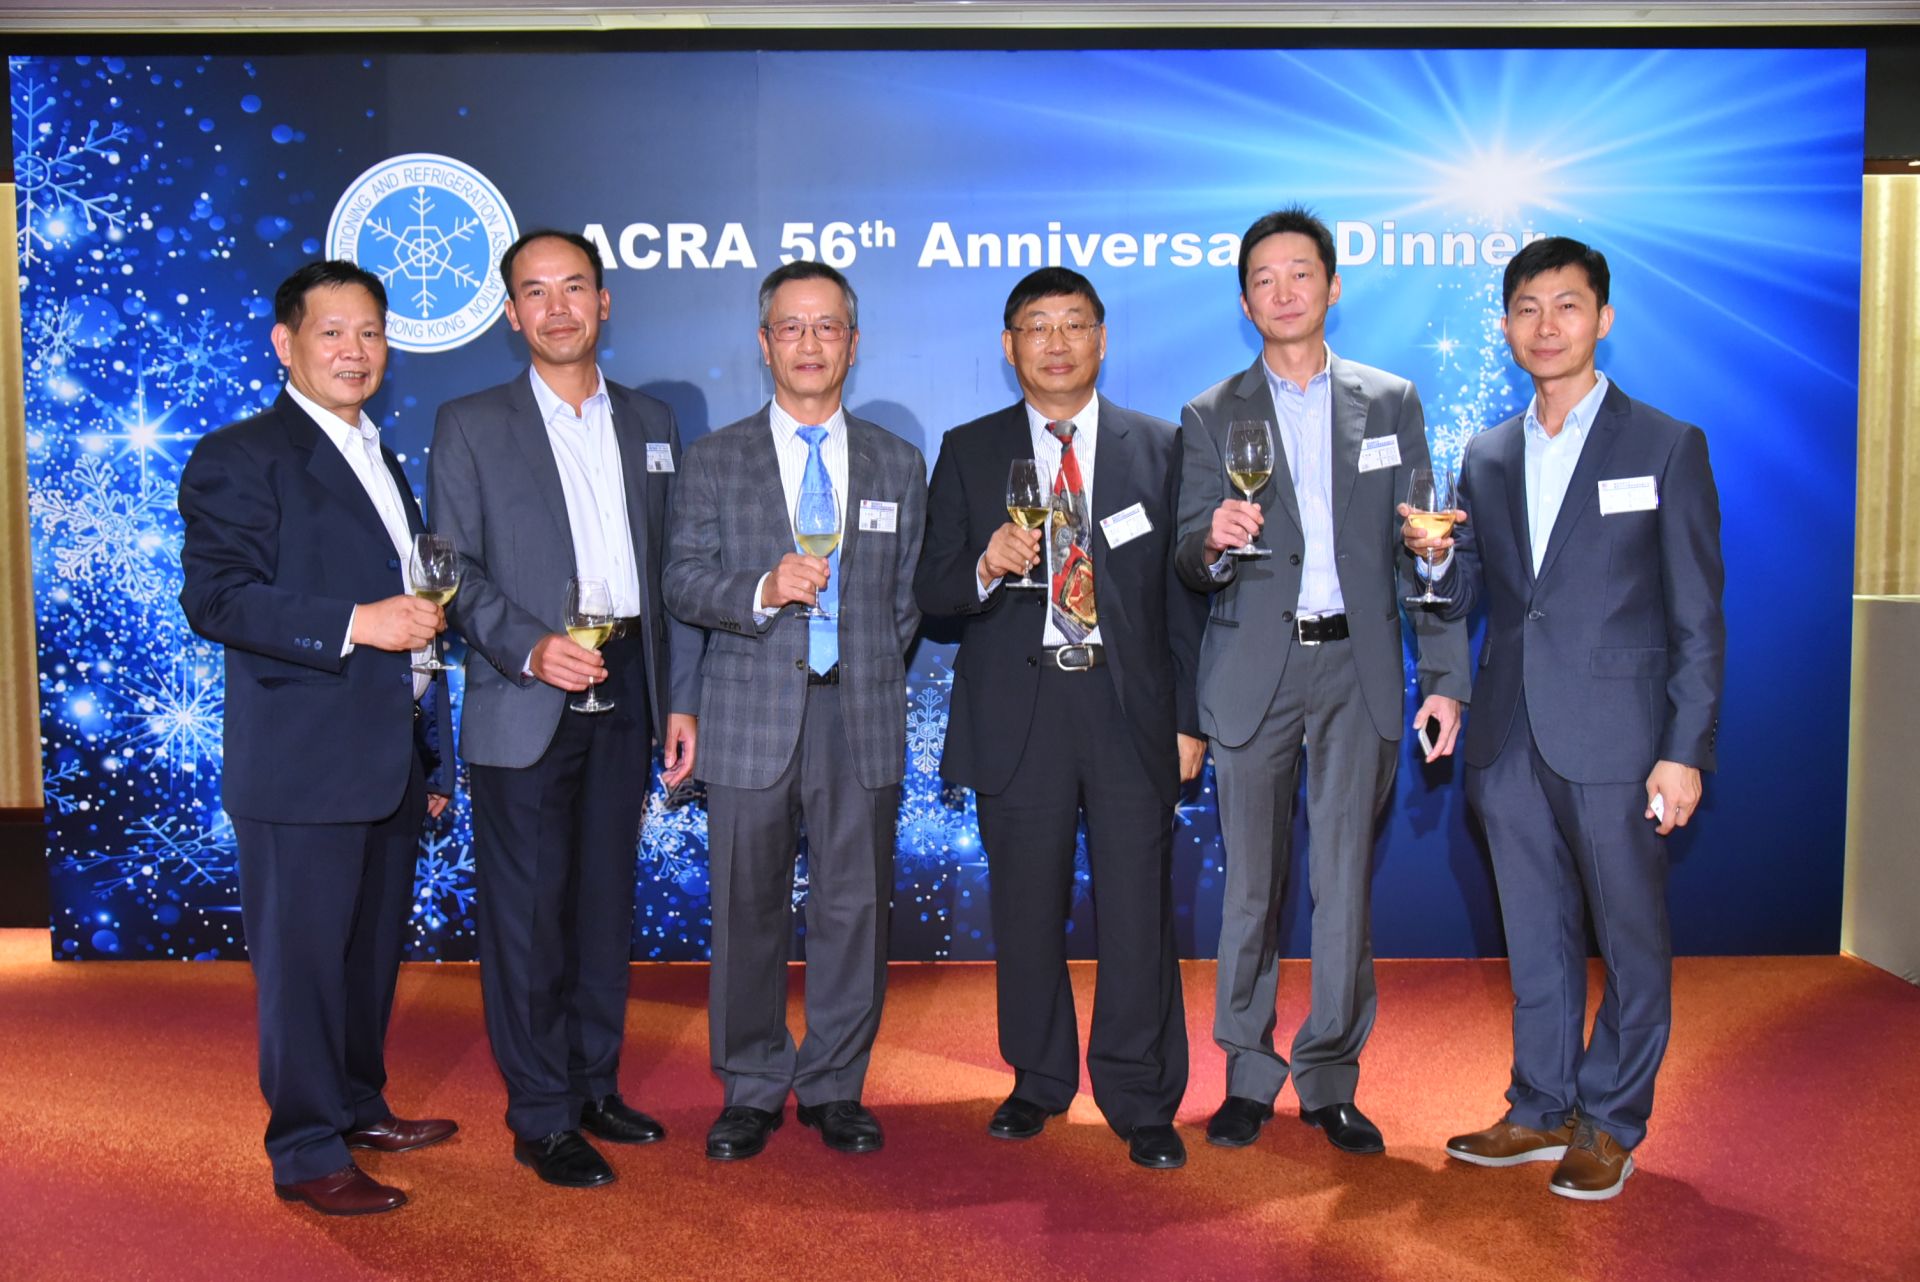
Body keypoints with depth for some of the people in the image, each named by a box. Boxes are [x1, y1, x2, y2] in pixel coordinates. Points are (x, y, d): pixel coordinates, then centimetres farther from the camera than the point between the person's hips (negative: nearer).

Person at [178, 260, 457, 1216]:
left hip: (391, 760, 8)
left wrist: (435, 755, 21)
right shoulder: (240, 457, -7)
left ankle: (359, 1108, 32)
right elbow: (214, 598, -17)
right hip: (303, 767, -8)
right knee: (302, 956, 0)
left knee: (374, 948, 17)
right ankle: (307, 1153, 12)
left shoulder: (382, 462, 19)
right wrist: (354, 624, -24)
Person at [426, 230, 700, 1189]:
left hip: (626, 692, 4)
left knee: (606, 896, 12)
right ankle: (541, 1118, 11)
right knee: (527, 905, 0)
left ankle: (595, 1084, 26)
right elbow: (456, 569, -5)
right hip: (525, 702, -4)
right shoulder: (469, 425, 2)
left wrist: (680, 697, 7)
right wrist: (530, 648, -21)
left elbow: (672, 570, 12)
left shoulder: (650, 423, 13)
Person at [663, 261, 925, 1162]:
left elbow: (909, 597, 13)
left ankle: (834, 1087, 21)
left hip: (862, 718, 1)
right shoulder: (714, 461, 7)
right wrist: (763, 591, -17)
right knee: (748, 910, 5)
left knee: (855, 907, 6)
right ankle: (751, 1092, 20)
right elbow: (683, 582, -1)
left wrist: (872, 673, 4)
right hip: (752, 719, -1)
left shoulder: (898, 464, 11)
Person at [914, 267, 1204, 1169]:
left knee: (1139, 910, -1)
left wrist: (1189, 718, 3)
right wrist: (987, 567, -18)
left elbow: (1183, 593, 8)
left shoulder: (1158, 448, 9)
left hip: (1130, 707, 0)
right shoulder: (969, 452, 8)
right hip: (1018, 712, 1)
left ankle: (1141, 1102, 13)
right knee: (1026, 910, 9)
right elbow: (931, 591, 4)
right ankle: (1038, 1083, 27)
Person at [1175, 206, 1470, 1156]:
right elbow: (1191, 569, 2)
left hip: (1360, 664, 1)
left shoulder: (1391, 403, 9)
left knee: (1346, 882, 2)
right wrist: (1212, 543, -22)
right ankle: (1248, 1076, 19)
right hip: (1253, 670, 0)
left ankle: (1329, 1079, 16)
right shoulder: (1211, 418, 6)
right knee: (1250, 884, 5)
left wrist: (1445, 677, 1)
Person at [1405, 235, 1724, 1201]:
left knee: (1630, 939, 6)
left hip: (1615, 741, -4)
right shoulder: (1486, 457, 12)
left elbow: (1698, 620, -3)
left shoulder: (1667, 447, -1)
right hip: (1510, 740, 4)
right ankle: (1542, 1110, 27)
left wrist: (1685, 751, -10)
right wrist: (1436, 557, -7)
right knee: (1535, 940, 14)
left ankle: (1609, 1122, 21)